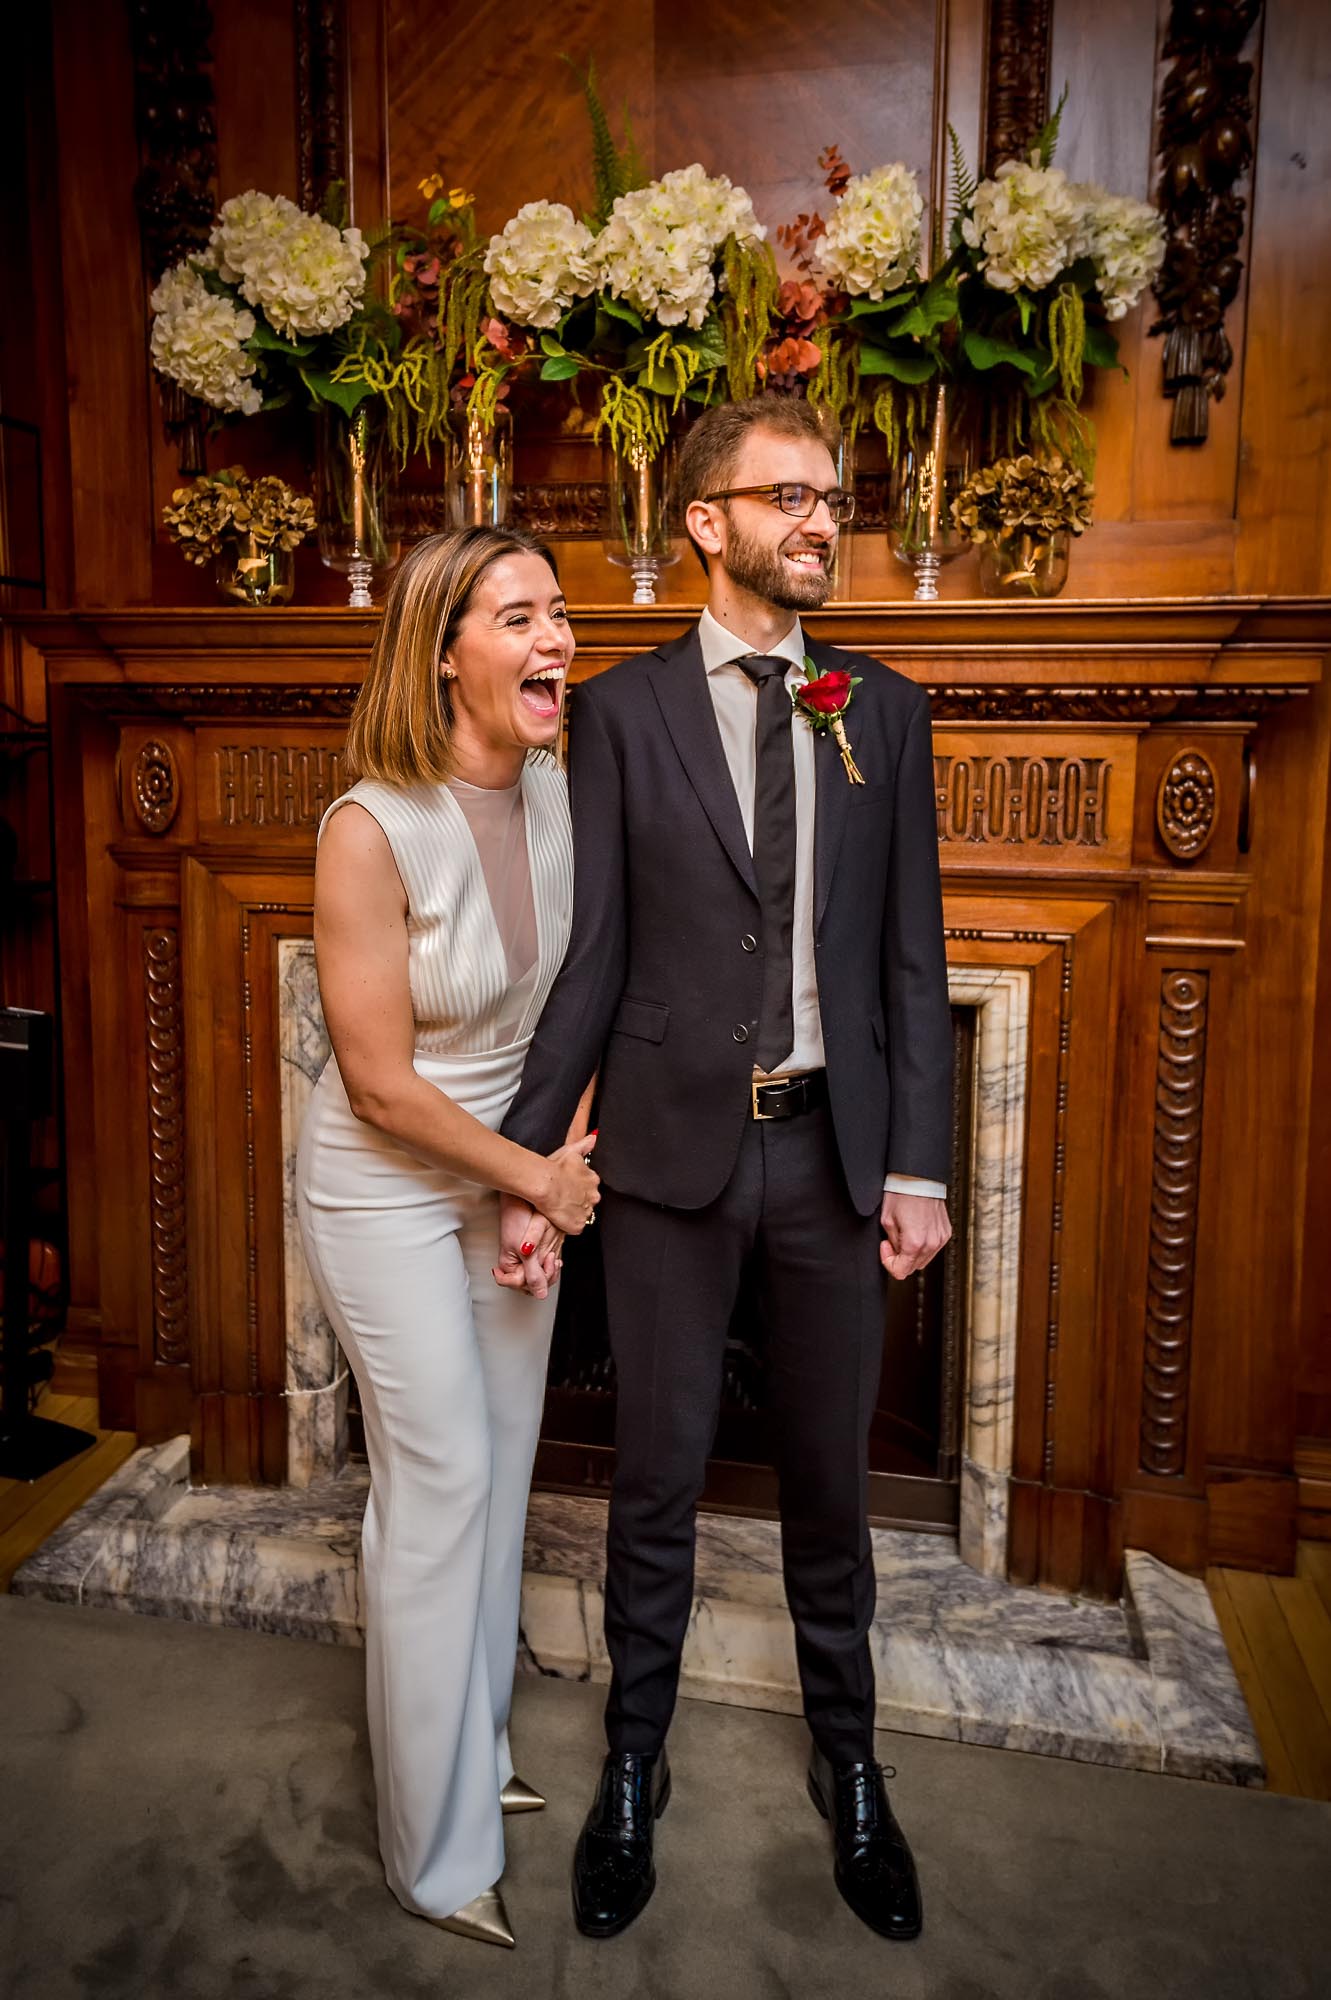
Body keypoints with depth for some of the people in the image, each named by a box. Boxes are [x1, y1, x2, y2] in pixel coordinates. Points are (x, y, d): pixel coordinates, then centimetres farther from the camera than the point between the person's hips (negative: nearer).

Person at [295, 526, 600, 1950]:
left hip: (518, 1170, 6)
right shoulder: (373, 830, -25)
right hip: (391, 1190, -6)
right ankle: (440, 1848, 26)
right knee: (440, 1485, 3)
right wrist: (535, 1178, -12)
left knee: (500, 1471, 17)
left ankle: (474, 1747, 42)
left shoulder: (558, 795, -5)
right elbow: (381, 1084, -21)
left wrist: (564, 1162, -4)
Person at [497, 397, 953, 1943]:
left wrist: (918, 1164, 0)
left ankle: (847, 1765, 39)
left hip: (835, 1146, 2)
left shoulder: (884, 711, 6)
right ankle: (634, 1769, 35)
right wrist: (527, 1161, -7)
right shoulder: (622, 709, 0)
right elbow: (590, 957, -3)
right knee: (657, 1477, 11)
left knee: (830, 1476, 16)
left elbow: (912, 955, 5)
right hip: (672, 1141, -2)